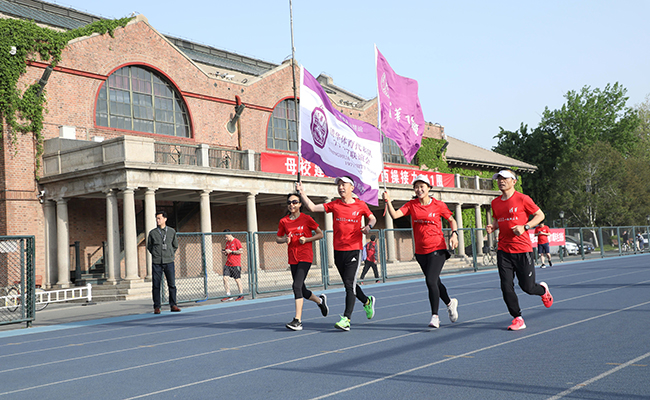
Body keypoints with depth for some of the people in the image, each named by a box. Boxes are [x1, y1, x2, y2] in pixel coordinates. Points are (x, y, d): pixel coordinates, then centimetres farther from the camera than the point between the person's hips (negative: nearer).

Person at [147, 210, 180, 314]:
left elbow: (175, 245, 18)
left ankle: (173, 305, 7)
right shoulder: (152, 233, 5)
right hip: (156, 263, -1)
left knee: (172, 284, -1)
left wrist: (171, 255, 9)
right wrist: (156, 255, 6)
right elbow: (149, 246, 15)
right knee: (156, 285, 0)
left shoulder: (172, 231, 8)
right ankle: (156, 307, 7)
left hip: (169, 262, 1)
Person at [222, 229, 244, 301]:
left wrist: (231, 251, -16)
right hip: (228, 264, 7)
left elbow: (241, 251, -13)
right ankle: (228, 295, -1)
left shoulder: (236, 241, -7)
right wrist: (225, 252, 3)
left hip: (236, 265, -7)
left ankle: (241, 295, 12)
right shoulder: (227, 242, 15)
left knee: (237, 279, -1)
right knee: (225, 278, -5)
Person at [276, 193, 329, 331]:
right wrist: (285, 239, -6)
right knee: (302, 290, 12)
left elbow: (320, 234, 2)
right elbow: (277, 238, 16)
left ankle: (298, 320, -20)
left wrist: (306, 239, -13)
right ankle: (320, 300, 43)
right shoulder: (283, 221, 6)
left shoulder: (306, 219, -4)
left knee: (297, 286, -20)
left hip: (305, 257, -5)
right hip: (293, 258, 5)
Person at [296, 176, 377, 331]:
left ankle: (346, 319, -12)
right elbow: (312, 207, 1)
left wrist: (368, 226, -6)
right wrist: (301, 193, -8)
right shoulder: (334, 205, 5)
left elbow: (372, 218, 15)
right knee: (349, 284, 15)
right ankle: (367, 301, 41)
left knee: (349, 284, -12)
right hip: (338, 250, 4)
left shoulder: (360, 205, 1)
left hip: (354, 250, -4)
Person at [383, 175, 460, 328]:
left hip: (437, 249, -4)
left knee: (431, 281, -17)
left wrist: (454, 234, -6)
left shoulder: (438, 205, -3)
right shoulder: (412, 205, 3)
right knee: (435, 282, 16)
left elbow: (452, 220, 9)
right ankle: (450, 303, 43)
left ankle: (435, 316, -5)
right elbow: (395, 215, -9)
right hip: (421, 251, 4)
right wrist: (388, 202, -24)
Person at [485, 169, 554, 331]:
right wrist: (492, 227, 1)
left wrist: (524, 227, -14)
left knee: (527, 287, 2)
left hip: (523, 250, -4)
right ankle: (518, 319, 9)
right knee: (506, 287, -4)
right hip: (503, 251, 4)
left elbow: (540, 215, 0)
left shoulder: (522, 199, -7)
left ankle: (543, 289, 37)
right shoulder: (495, 203, 8)